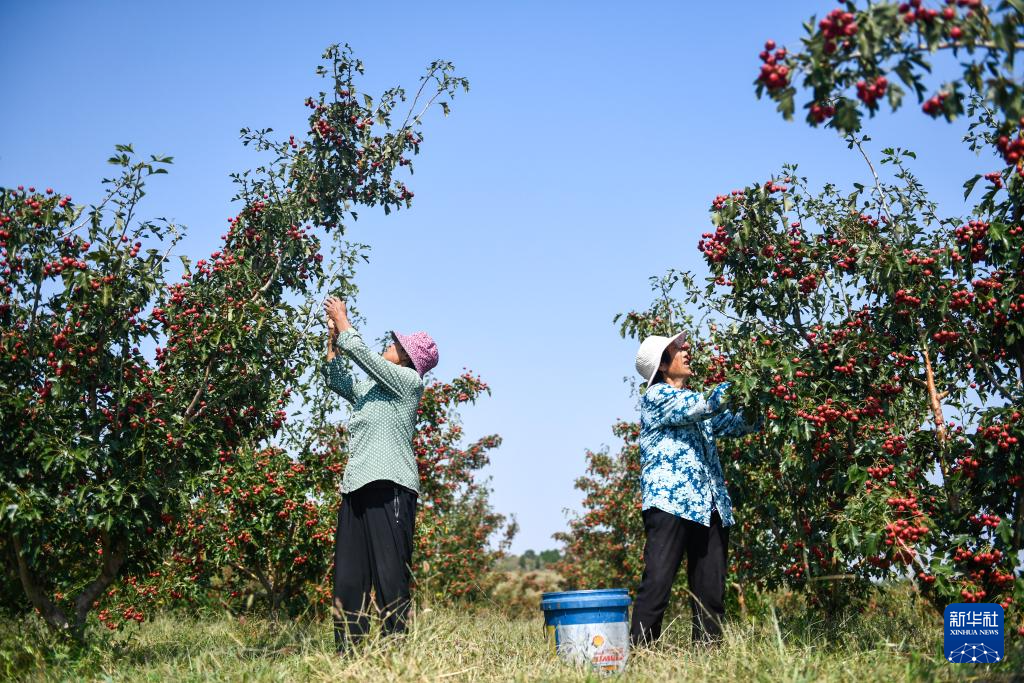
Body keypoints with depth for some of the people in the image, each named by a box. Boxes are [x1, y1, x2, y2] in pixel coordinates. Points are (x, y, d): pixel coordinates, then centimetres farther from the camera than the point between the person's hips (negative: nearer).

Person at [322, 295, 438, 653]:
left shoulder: (409, 381, 1)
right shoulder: (370, 389, 25)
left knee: (390, 574, -12)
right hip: (358, 488, 8)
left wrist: (343, 320, 13)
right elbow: (337, 380, 34)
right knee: (349, 577, 3)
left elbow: (360, 351, -1)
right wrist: (333, 335, 28)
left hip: (390, 488, -8)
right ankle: (349, 652, 5)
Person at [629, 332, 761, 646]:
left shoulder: (694, 399, 25)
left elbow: (736, 423, 22)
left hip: (709, 507, 8)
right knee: (657, 584, -12)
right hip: (670, 502, -8)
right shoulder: (656, 396, 0)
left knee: (711, 592, 5)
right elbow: (706, 406, -14)